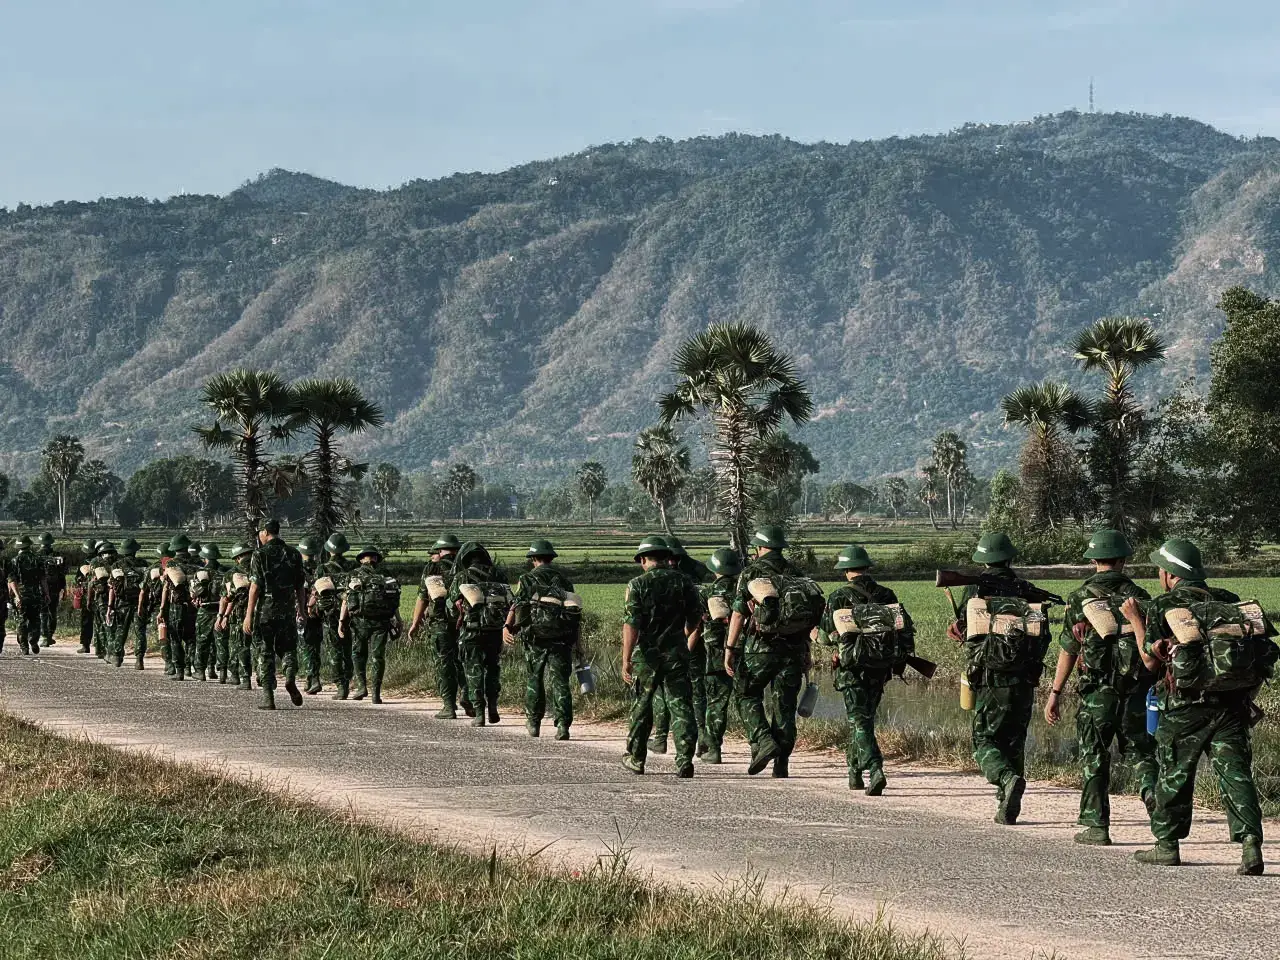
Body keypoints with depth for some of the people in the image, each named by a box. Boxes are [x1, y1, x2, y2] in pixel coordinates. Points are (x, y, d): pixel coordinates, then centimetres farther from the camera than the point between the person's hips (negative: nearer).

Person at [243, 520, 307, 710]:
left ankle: (268, 698, 3)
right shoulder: (293, 554, 6)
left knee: (265, 654, 5)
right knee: (287, 648, 17)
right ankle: (290, 678, -12)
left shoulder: (261, 554, -7)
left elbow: (255, 587, -11)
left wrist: (249, 615, -9)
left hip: (265, 611, -3)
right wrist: (302, 610, 19)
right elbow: (300, 587, 8)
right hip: (288, 611, 3)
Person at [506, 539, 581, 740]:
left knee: (535, 678, 14)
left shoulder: (528, 578, 6)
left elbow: (516, 604, -9)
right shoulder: (564, 578, 16)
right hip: (562, 637, 2)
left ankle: (534, 723, 20)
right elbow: (577, 612, 13)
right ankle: (563, 725, -11)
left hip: (537, 635, -2)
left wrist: (507, 627, -17)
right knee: (560, 681, 0)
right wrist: (579, 643, 16)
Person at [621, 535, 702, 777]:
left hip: (647, 654, -1)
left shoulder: (638, 585, -7)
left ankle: (636, 758, 25)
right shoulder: (683, 582, 2)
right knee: (681, 706, 0)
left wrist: (626, 660, -15)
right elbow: (695, 617, 11)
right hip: (677, 653, 1)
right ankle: (684, 760, -12)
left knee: (642, 705, 15)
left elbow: (631, 624, -14)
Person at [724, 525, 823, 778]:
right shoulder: (796, 573, 13)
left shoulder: (752, 572, -1)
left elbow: (739, 613, -7)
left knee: (746, 694, 12)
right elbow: (811, 615, 14)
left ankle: (763, 741, -8)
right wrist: (806, 653, 20)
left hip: (762, 646, -4)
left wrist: (729, 648, -4)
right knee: (785, 704, 8)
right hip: (794, 648, 4)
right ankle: (781, 764, 6)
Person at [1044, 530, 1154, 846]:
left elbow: (1068, 651, -1)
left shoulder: (1080, 598, -1)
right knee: (1139, 751, 13)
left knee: (1094, 759, 8)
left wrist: (1055, 694, 5)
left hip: (1096, 692, -1)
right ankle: (1153, 794, -14)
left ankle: (1097, 826, 8)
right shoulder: (1139, 597, 3)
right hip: (1136, 691, 1)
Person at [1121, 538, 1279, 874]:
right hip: (1233, 701, 3)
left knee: (1174, 773, 11)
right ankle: (1250, 844, -14)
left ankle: (1167, 843, 21)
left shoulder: (1163, 607, 0)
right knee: (1235, 772, 0)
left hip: (1187, 704, -3)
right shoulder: (1229, 601, 13)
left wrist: (1135, 620, 12)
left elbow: (1152, 661, 1)